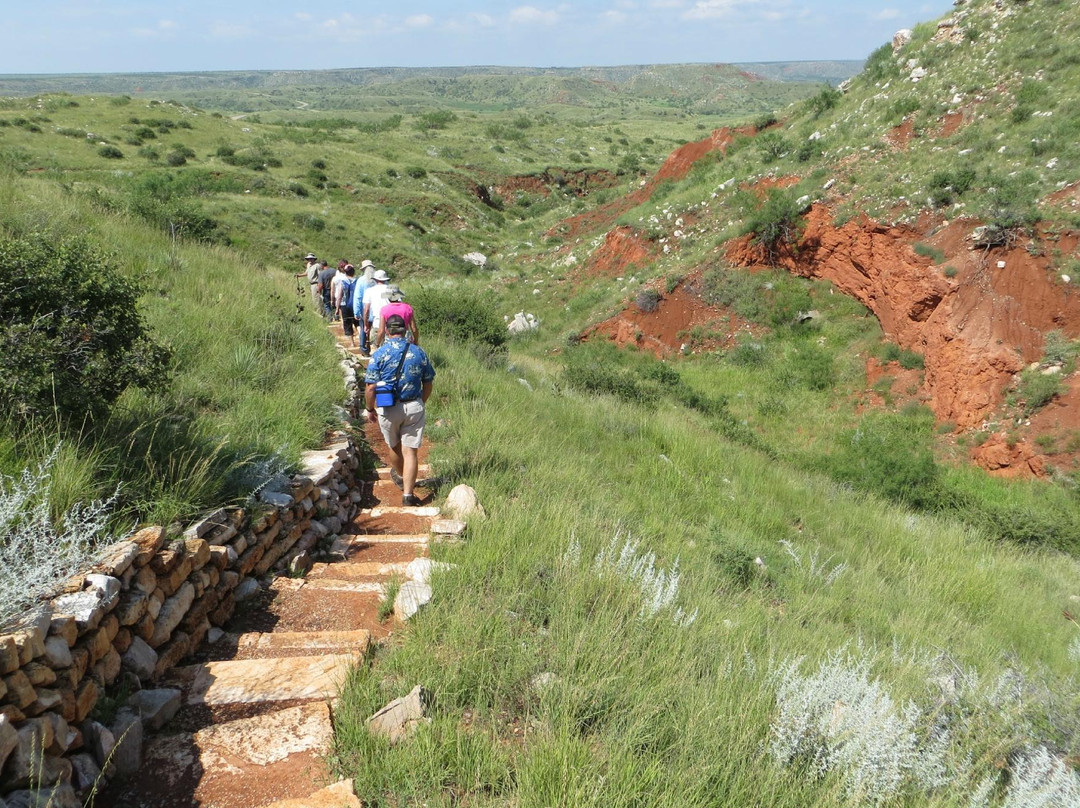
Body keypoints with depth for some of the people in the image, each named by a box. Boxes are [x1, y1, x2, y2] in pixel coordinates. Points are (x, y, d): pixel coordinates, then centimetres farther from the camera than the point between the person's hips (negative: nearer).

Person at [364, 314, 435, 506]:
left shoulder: (379, 354, -10)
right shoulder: (419, 352, -1)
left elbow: (370, 388, -11)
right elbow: (428, 385, 6)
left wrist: (370, 409, 5)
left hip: (388, 409, -1)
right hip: (414, 407, 1)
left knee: (394, 447, 22)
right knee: (410, 451, 3)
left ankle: (400, 476, 46)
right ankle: (408, 493, -3)